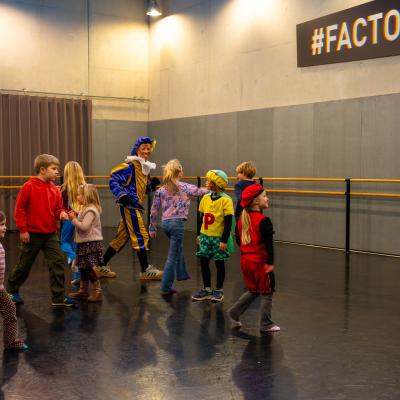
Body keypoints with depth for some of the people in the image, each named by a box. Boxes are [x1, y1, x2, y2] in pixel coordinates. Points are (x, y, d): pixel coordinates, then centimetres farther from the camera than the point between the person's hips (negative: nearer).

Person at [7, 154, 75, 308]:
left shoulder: (55, 189, 4)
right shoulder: (29, 187, -11)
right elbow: (20, 209, -9)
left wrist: (62, 213, -11)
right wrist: (22, 229, -11)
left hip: (51, 234, 4)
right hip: (32, 234, -4)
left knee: (58, 263, -4)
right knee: (24, 265, 10)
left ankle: (58, 297, 3)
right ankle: (11, 290, 35)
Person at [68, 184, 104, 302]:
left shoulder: (90, 210, -17)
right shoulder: (85, 208, 16)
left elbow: (84, 226, -24)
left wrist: (73, 219, -15)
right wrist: (74, 217, 9)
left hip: (91, 243, -10)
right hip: (84, 243, 10)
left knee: (89, 268, -7)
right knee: (83, 268, 15)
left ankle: (97, 291, 1)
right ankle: (83, 290, 24)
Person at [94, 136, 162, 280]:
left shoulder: (146, 167, 17)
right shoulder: (130, 165, -11)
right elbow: (113, 181, -14)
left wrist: (152, 184, 5)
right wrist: (122, 195, -26)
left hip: (135, 206, 9)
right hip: (129, 206, -9)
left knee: (122, 237, 14)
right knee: (140, 236, -6)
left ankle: (101, 266, 23)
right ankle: (145, 270, 2)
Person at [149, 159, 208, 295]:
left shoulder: (161, 190, 5)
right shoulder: (184, 187, -7)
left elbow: (154, 210, 6)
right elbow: (200, 191, -4)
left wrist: (152, 228, 14)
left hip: (165, 223, 6)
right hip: (177, 223, -6)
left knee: (178, 247, 30)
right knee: (173, 256, 0)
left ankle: (182, 274, 44)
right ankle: (166, 287, 2)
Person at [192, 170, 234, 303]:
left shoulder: (226, 200, -14)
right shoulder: (206, 198, 3)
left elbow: (228, 222, -14)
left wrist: (224, 240, -16)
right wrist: (199, 234, 14)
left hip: (218, 238, -5)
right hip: (205, 236, 5)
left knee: (219, 263, 7)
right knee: (204, 262, 9)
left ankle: (219, 290, 21)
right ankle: (206, 289, 23)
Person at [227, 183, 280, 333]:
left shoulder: (242, 219, 5)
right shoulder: (264, 221, -18)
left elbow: (238, 239, 12)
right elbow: (269, 244, -20)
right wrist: (270, 263, -15)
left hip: (245, 260, 7)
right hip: (260, 262, -7)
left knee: (253, 290, 23)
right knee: (267, 293, 8)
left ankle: (234, 312, 20)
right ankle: (265, 324, 15)